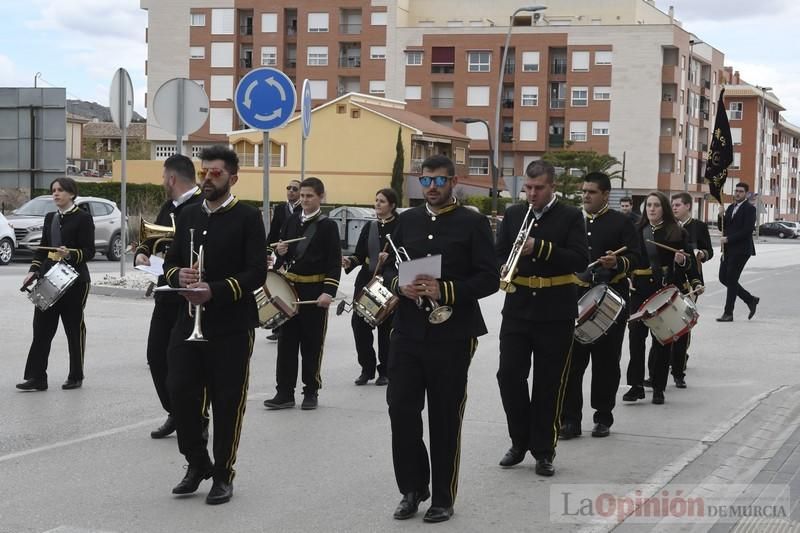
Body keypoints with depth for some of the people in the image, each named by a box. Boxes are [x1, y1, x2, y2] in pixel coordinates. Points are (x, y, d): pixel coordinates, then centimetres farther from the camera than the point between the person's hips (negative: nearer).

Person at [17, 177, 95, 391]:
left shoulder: (83, 218, -5)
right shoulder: (50, 218, 15)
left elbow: (89, 251, -9)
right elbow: (42, 248, 17)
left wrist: (70, 255, -27)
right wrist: (33, 270, 3)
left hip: (74, 280, -6)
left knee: (74, 328, 4)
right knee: (41, 327, 0)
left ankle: (76, 377, 14)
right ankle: (37, 377, 1)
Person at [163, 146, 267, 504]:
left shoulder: (247, 218, -5)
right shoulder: (188, 215, 12)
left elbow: (257, 273, -12)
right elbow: (170, 261, 16)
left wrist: (215, 291, -24)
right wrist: (178, 276, -8)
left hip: (232, 326, -5)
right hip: (188, 321, 5)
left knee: (227, 402, 2)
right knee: (180, 393, 1)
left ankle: (223, 475, 15)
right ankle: (197, 463, 21)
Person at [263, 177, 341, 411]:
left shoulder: (328, 226, -4)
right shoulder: (292, 221, 10)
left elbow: (334, 263, -9)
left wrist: (328, 292, -18)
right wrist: (280, 252, -5)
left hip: (315, 291, -5)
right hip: (290, 287, 5)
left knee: (312, 343, 4)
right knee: (286, 341, 4)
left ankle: (311, 392, 14)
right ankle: (285, 392, 9)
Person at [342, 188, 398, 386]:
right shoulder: (369, 227, 13)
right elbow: (360, 254, 13)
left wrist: (389, 257, -24)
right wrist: (349, 262, -6)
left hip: (389, 283, -5)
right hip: (366, 280, 5)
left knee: (385, 327, 1)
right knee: (359, 322, -3)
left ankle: (385, 371, 14)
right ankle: (367, 368, 11)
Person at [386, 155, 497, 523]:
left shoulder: (473, 223, -1)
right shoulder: (406, 220, 12)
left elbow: (489, 279, -7)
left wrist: (446, 291, -19)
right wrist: (399, 286, -9)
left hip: (452, 335, -4)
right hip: (408, 331, 4)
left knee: (445, 418, 3)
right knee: (401, 410, 0)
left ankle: (443, 498, 14)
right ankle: (412, 488, 17)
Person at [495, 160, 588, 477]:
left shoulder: (570, 217, -3)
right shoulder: (513, 214, 8)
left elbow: (581, 261, -12)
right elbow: (498, 253, 10)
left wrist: (539, 248, -22)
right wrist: (503, 268, -13)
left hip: (556, 312, -3)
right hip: (517, 308, 3)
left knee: (549, 384, 3)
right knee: (509, 376, -2)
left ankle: (544, 451, 14)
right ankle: (520, 442, 16)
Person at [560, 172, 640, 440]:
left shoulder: (621, 223, 2)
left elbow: (634, 256, -5)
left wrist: (619, 262, -25)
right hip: (576, 297, 2)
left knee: (606, 361, 5)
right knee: (572, 360, -3)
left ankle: (603, 418, 16)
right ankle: (570, 418, 1)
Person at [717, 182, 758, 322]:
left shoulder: (749, 209, -9)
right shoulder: (731, 208, 15)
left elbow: (747, 230, -17)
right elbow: (723, 227, 16)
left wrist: (728, 239, -18)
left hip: (741, 250, -8)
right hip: (729, 250, 8)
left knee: (731, 280, -6)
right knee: (723, 278, 7)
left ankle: (728, 313, 1)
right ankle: (750, 300, 21)